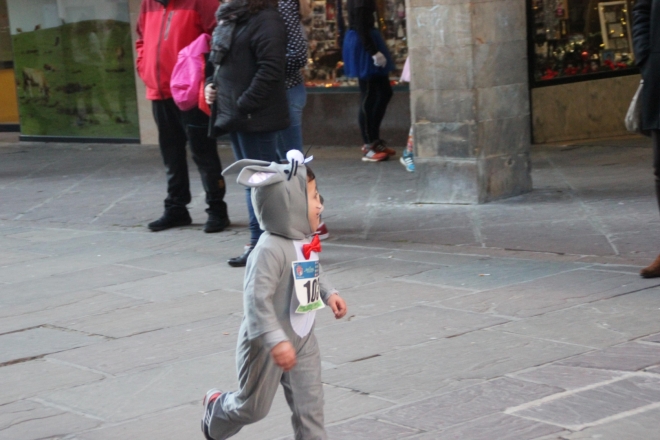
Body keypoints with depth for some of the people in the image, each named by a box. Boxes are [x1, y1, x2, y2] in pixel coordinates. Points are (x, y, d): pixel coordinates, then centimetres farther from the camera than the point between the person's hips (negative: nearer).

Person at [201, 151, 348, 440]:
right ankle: (215, 408, 44)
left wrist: (328, 294, 5)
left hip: (302, 341, 7)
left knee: (309, 404, 6)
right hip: (266, 345, -7)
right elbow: (256, 298, -34)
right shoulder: (270, 250, -31)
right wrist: (276, 341, -37)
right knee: (253, 406, 14)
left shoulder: (307, 242, -2)